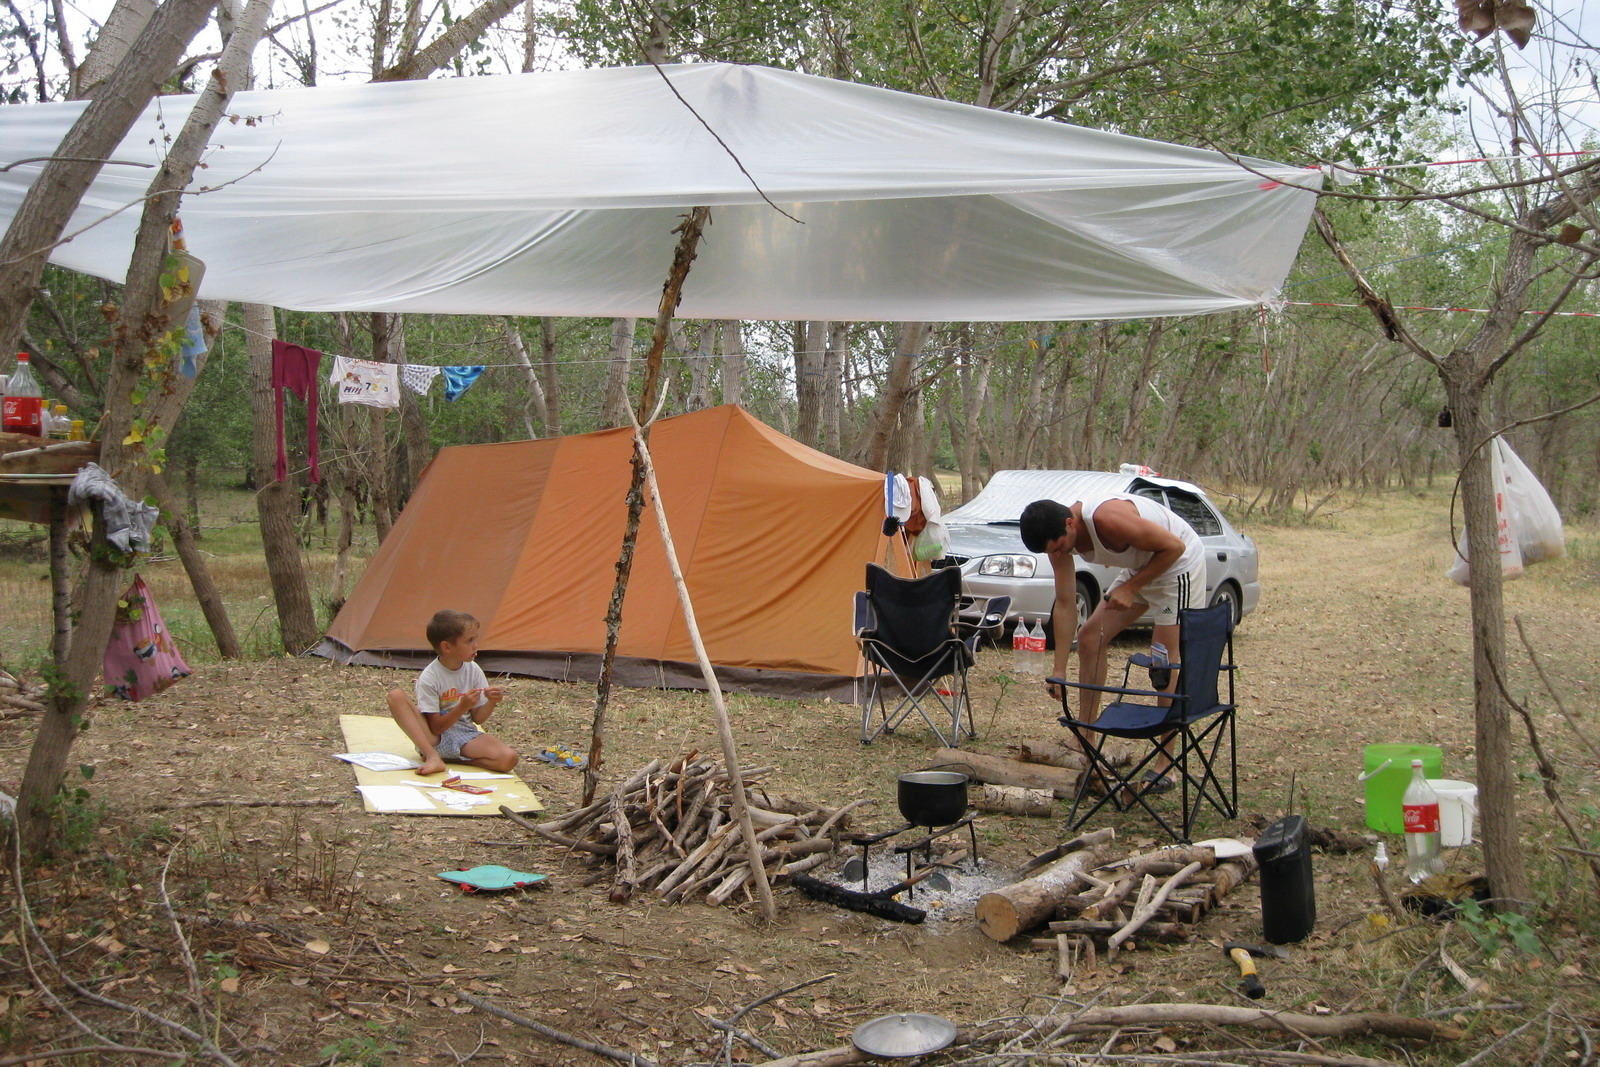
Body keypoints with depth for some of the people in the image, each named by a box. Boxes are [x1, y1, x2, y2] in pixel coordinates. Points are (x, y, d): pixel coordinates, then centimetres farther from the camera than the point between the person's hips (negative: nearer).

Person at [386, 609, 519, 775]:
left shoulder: (474, 671, 0)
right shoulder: (428, 678, -13)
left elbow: (478, 719, 4)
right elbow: (436, 727, -14)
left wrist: (491, 703, -16)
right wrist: (462, 707, -27)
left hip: (465, 736, 3)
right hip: (434, 738, -2)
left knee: (509, 758, -26)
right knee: (396, 696, -25)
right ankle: (433, 757, -30)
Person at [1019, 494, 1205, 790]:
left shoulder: (1108, 518, -36)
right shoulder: (1059, 535, -11)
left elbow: (1174, 546, -25)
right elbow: (1065, 604, -6)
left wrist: (1130, 588, -24)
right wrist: (1059, 669, -6)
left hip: (1178, 563, -8)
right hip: (1140, 567, 8)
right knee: (1090, 636, 4)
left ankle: (1166, 765, -2)